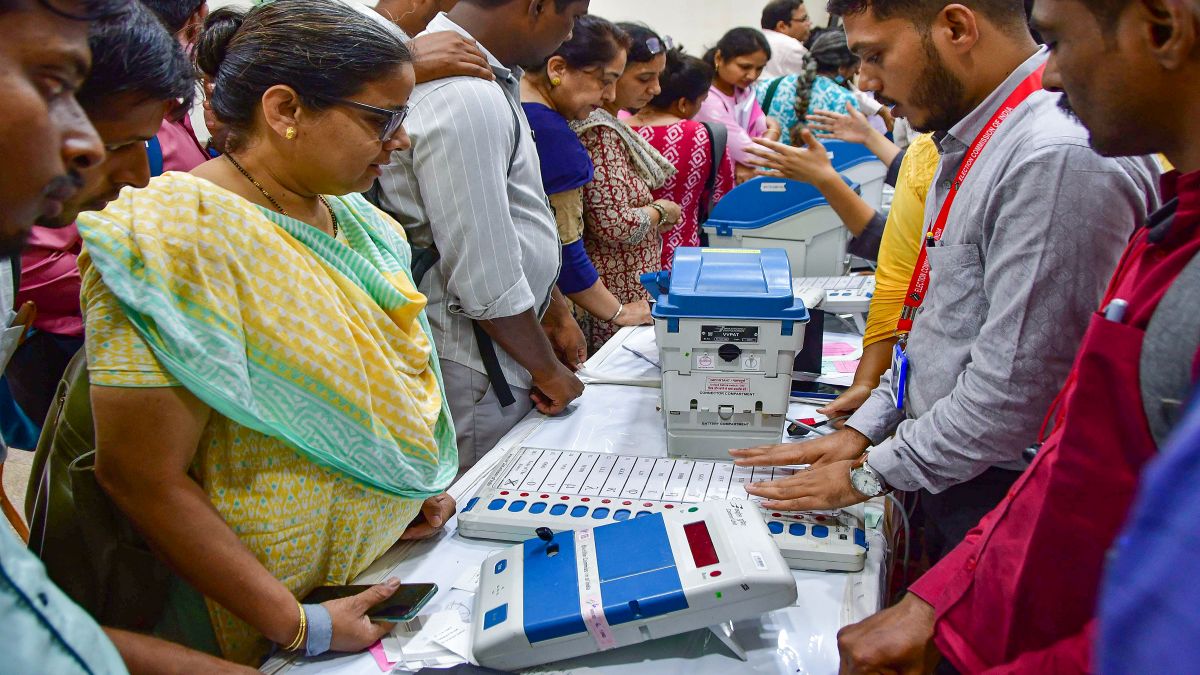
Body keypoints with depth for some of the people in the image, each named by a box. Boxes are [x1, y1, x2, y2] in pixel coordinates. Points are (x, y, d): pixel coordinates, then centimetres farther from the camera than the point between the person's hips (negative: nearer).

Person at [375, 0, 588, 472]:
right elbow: (487, 278, -22)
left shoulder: (488, 82, 8)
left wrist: (556, 313, 20)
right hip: (475, 373, -9)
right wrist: (548, 370, -8)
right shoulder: (466, 102, -24)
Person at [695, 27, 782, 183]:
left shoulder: (743, 88, 5)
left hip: (742, 177, 8)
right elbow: (752, 156, -21)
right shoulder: (706, 101, -22)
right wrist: (774, 128, -3)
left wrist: (748, 164, -19)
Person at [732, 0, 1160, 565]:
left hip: (1004, 498, -8)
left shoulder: (1062, 158, -25)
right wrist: (864, 429, 8)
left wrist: (873, 474, -14)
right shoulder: (972, 142, 8)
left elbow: (1015, 388, -25)